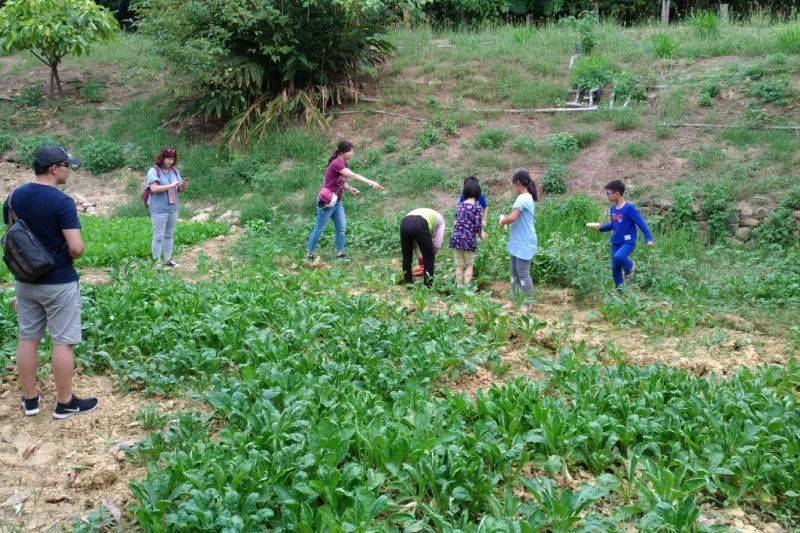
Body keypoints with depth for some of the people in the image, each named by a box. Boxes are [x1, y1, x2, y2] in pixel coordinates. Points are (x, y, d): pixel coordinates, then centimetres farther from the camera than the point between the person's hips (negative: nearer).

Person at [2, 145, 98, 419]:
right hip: (59, 284, -6)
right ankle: (65, 403, 13)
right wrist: (65, 257, 0)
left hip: (25, 282, 6)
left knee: (27, 340, 14)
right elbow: (76, 248, -24)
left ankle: (30, 399, 25)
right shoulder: (61, 202, -19)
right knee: (62, 343, 4)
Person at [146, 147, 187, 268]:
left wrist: (183, 185, -10)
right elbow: (154, 188, -21)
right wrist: (171, 185, -22)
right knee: (159, 236, -3)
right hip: (159, 209, -6)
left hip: (173, 208, 6)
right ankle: (157, 262, 2)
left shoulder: (174, 171, 9)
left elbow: (179, 190, 13)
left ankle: (168, 259, 22)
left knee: (169, 235, 13)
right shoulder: (154, 171, -9)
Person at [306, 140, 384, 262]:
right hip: (327, 202, -8)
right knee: (319, 229, 2)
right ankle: (309, 254, 13)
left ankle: (340, 254, 13)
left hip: (337, 202, 8)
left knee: (341, 228, 6)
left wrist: (350, 189, -6)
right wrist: (371, 183, -32)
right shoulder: (336, 163, -23)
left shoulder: (344, 163, 5)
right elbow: (354, 176, -30)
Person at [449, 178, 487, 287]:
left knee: (459, 265, 14)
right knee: (469, 265, 12)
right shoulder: (478, 207, -7)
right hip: (468, 240, -4)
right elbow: (478, 226, -11)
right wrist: (481, 235, 12)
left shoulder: (460, 205, 9)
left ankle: (459, 287, 18)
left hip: (456, 238, 4)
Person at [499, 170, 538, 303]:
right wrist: (506, 221, 4)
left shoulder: (522, 199, -19)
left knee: (523, 274, -3)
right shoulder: (528, 198, 13)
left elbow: (512, 218, -28)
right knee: (515, 272, 15)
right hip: (518, 243, 10)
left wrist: (502, 221, -9)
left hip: (523, 244, -10)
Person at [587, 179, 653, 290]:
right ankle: (619, 290, 24)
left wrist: (649, 238, -22)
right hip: (615, 243, 7)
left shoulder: (629, 207, -16)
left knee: (618, 257, -33)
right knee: (615, 268, 8)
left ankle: (629, 267, -1)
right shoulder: (613, 209, 6)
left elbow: (641, 223, -16)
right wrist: (600, 227, 7)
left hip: (628, 242, -7)